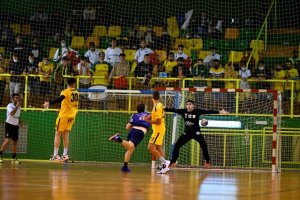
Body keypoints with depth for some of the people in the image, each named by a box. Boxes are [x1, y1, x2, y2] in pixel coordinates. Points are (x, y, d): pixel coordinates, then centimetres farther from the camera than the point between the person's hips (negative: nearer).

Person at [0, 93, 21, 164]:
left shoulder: (19, 107, 10)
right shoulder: (10, 105, -12)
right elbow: (12, 113, -31)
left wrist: (19, 121, 6)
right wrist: (17, 105, -28)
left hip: (15, 126, 7)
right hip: (9, 124, -7)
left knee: (15, 142, 7)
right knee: (7, 140, -19)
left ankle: (14, 158, 14)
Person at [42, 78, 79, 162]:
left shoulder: (66, 91, -11)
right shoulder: (76, 93, 8)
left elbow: (60, 99, -30)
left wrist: (49, 103, -38)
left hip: (64, 115, -6)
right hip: (72, 116, 6)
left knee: (58, 134, -1)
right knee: (65, 134, 13)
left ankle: (55, 155, -5)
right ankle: (65, 154, 10)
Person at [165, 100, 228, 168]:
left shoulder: (197, 111, -11)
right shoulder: (183, 111, -3)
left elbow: (208, 111, -17)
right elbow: (173, 110, -6)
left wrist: (219, 112, -24)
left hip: (196, 132, -3)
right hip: (187, 133, 3)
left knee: (203, 145, -21)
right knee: (176, 145, -2)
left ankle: (207, 161, -8)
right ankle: (173, 161, 11)